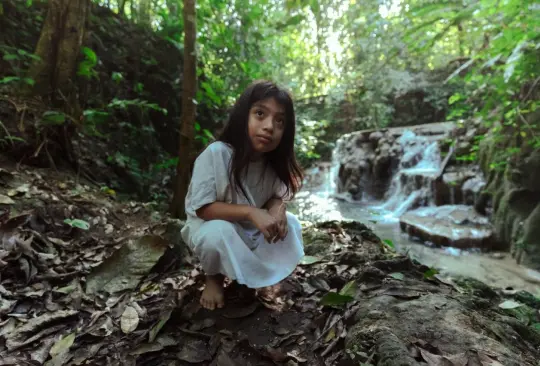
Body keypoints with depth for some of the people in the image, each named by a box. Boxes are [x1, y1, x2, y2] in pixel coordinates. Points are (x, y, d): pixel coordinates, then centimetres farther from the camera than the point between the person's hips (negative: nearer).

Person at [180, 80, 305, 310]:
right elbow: (201, 208, -27)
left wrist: (277, 208, -24)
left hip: (252, 232, 5)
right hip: (209, 226, -5)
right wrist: (250, 212, -37)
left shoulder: (274, 162, -12)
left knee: (290, 225, -10)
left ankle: (251, 273, 7)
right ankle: (214, 277, -1)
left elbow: (278, 195, 1)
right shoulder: (216, 153, -28)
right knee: (219, 232, -35)